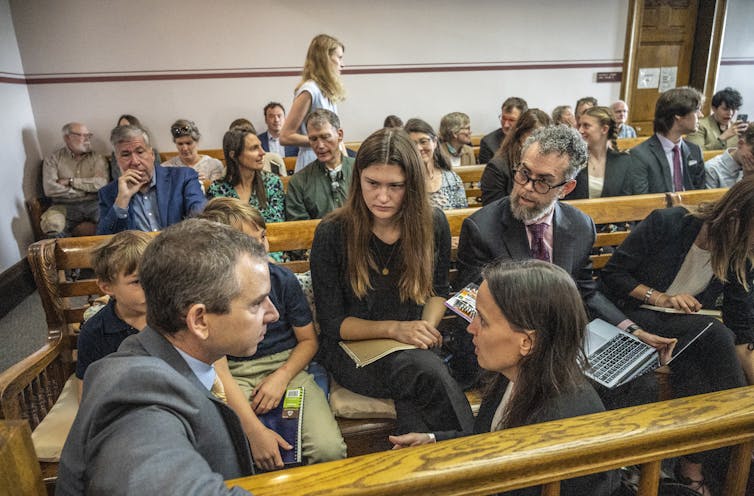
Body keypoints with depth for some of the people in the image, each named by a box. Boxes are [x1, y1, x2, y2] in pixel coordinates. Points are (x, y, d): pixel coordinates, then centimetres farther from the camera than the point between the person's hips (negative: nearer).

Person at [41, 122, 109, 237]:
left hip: (94, 204, 0)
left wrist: (70, 181, -6)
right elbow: (50, 189, -5)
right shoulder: (53, 159, 8)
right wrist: (85, 191, -3)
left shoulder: (97, 158, 10)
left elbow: (101, 183, -6)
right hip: (65, 206, 0)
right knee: (50, 222, -33)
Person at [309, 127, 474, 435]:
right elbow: (332, 323, -7)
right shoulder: (331, 233, -12)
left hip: (414, 348, 3)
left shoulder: (433, 224, -3)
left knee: (411, 398, -33)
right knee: (426, 370, -32)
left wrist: (427, 326, -11)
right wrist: (394, 328, -21)